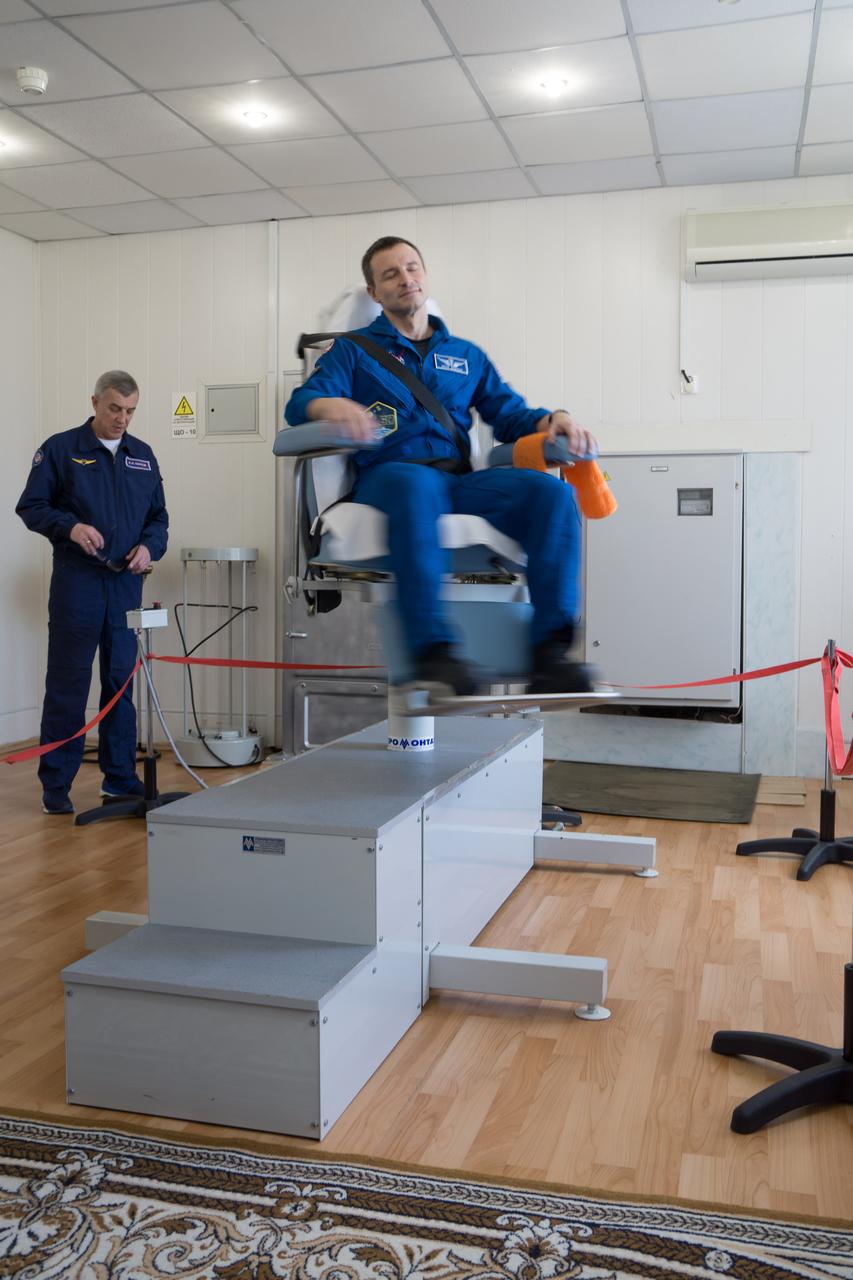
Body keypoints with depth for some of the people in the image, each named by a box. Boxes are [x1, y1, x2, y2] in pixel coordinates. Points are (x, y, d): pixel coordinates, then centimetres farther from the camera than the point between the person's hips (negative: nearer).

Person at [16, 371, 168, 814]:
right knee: (67, 684, -1)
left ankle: (120, 778, 18)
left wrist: (149, 546, -5)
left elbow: (158, 516, 15)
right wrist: (70, 526, -19)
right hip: (77, 582, -4)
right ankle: (56, 785, 7)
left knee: (121, 684, 9)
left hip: (126, 583, 4)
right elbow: (30, 507, -1)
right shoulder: (60, 449, 0)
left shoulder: (142, 456, 12)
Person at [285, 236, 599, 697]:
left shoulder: (467, 356, 31)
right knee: (416, 482, -41)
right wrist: (333, 405, -21)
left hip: (461, 481, 4)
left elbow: (510, 414, 20)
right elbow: (300, 402, 4)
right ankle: (433, 651, -50)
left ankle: (549, 654, -35)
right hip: (387, 478, -3)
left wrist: (551, 419, -4)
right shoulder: (353, 350, 21)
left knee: (553, 491, -26)